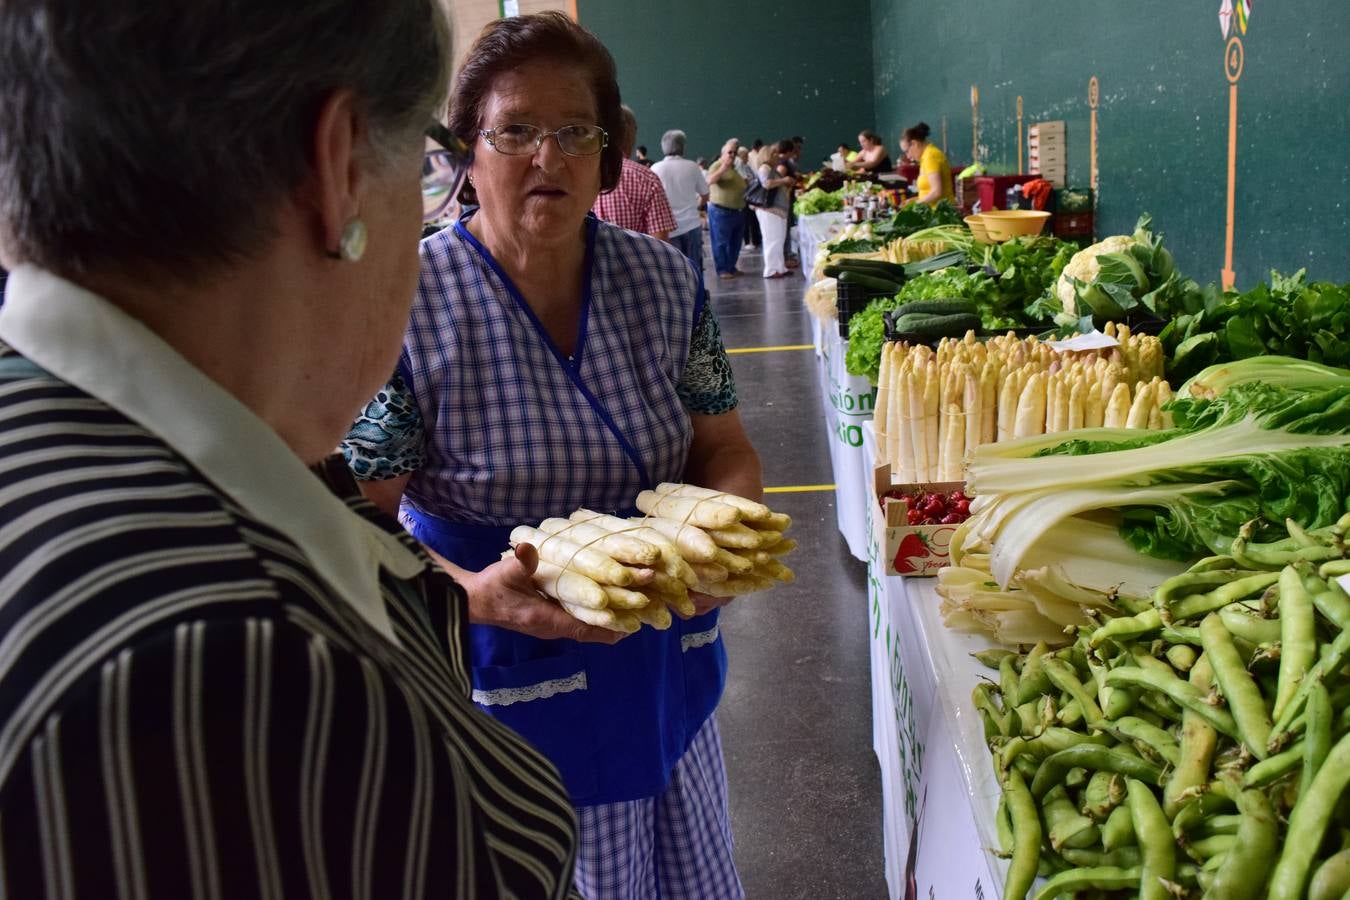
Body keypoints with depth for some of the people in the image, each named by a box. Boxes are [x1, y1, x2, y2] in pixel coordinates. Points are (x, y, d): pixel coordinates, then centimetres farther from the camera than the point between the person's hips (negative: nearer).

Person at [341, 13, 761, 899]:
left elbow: (726, 448, 5)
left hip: (667, 669, 5)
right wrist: (480, 594, -31)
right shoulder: (409, 303, -16)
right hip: (505, 687, -4)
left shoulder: (664, 280, -3)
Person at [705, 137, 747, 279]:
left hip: (738, 211, 8)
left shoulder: (735, 167, 16)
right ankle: (722, 270, 2)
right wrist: (723, 168, -38)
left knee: (735, 243, 12)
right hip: (721, 211, -8)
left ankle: (731, 267, 22)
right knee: (721, 242, -3)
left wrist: (746, 182, 12)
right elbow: (709, 181, -29)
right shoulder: (717, 166, -10)